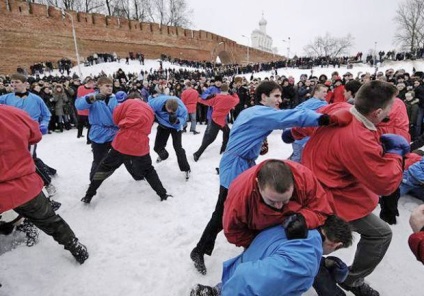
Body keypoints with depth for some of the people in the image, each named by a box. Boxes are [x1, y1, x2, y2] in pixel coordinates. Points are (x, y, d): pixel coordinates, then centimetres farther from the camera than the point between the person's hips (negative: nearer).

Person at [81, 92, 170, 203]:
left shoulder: (129, 102, 5)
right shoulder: (150, 111, 18)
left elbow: (116, 117, 9)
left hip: (122, 143, -3)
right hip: (141, 147, 3)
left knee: (105, 167, 15)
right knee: (148, 171, 23)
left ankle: (88, 195, 21)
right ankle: (163, 194, 24)